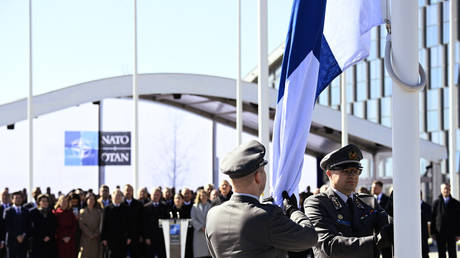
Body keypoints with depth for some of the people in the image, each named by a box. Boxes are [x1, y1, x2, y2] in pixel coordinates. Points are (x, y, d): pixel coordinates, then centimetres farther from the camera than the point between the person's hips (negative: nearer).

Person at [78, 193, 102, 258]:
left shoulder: (98, 212, 11)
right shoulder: (82, 211, 5)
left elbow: (100, 224, 5)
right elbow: (81, 224, -4)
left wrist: (96, 234, -10)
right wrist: (90, 234, -12)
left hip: (96, 240, 2)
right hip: (85, 239, -2)